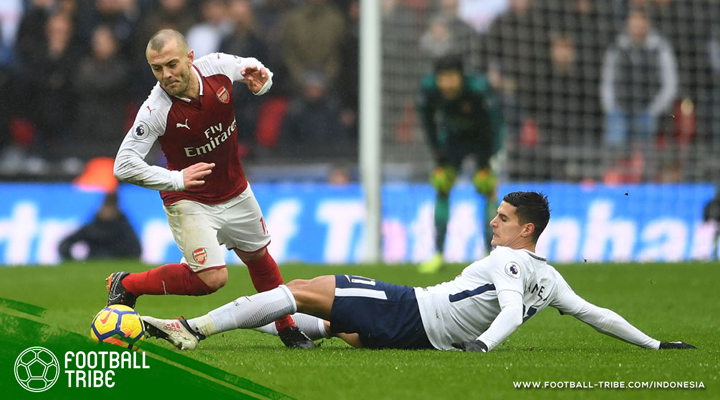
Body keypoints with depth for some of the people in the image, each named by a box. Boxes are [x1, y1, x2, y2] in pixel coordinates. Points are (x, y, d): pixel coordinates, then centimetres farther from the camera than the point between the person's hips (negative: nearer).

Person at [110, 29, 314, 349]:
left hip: (236, 193, 6)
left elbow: (253, 69, 6)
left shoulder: (218, 66, -17)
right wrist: (176, 179, -35)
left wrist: (260, 79, -19)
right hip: (190, 202, -6)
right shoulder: (156, 111, -30)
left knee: (259, 257, 21)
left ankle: (287, 328, 42)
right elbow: (124, 165, -28)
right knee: (212, 278, -17)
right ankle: (126, 285, 0)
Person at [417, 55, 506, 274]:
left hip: (483, 137, -3)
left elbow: (492, 124, -26)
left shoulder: (478, 88, -36)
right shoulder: (429, 88, -27)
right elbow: (428, 124, -11)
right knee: (442, 188, -3)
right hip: (454, 136, 3)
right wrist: (440, 162, -11)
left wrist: (485, 165, -23)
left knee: (487, 188, -16)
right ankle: (438, 254, 4)